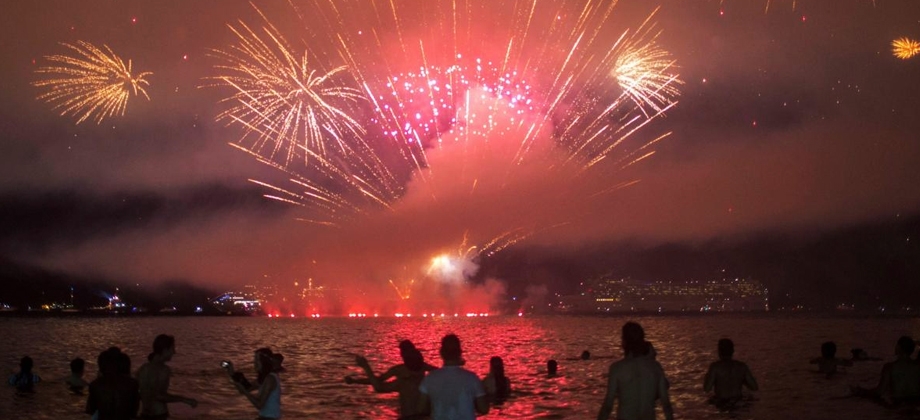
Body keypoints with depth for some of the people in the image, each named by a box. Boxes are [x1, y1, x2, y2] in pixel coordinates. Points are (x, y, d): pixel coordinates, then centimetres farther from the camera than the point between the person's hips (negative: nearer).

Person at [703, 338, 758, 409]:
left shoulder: (715, 366, -20)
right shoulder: (742, 366, -10)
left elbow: (707, 389, -21)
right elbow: (754, 387, -6)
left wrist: (707, 375, -2)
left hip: (720, 403, -3)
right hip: (737, 402, 3)